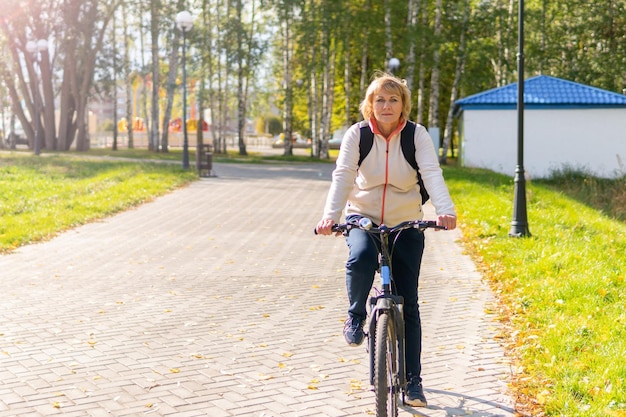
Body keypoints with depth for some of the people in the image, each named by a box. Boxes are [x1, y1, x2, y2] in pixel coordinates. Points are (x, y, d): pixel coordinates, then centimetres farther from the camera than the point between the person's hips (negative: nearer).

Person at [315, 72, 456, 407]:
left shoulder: (417, 135, -8)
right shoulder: (357, 134, -7)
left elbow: (432, 174, -22)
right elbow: (343, 175, -18)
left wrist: (445, 210, -41)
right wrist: (331, 215, -35)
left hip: (406, 223, 0)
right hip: (363, 218, 0)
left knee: (408, 304, 0)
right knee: (360, 258, -36)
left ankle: (412, 380, 12)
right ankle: (356, 316, -5)